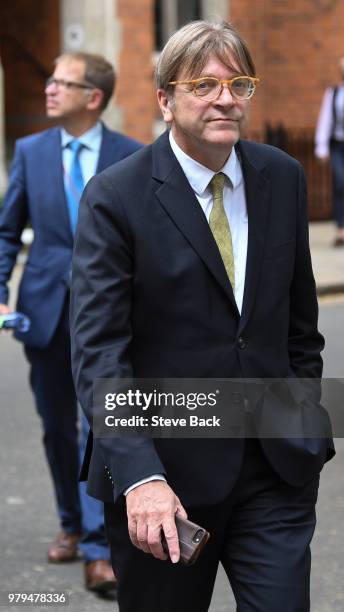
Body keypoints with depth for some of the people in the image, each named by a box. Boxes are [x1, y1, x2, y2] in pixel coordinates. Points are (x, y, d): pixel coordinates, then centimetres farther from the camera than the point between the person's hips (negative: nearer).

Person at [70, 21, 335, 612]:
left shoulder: (282, 177, 5)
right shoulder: (115, 196, -10)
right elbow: (97, 351, -16)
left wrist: (307, 427, 13)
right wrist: (139, 475, -26)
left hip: (277, 465, 3)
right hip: (166, 467, -3)